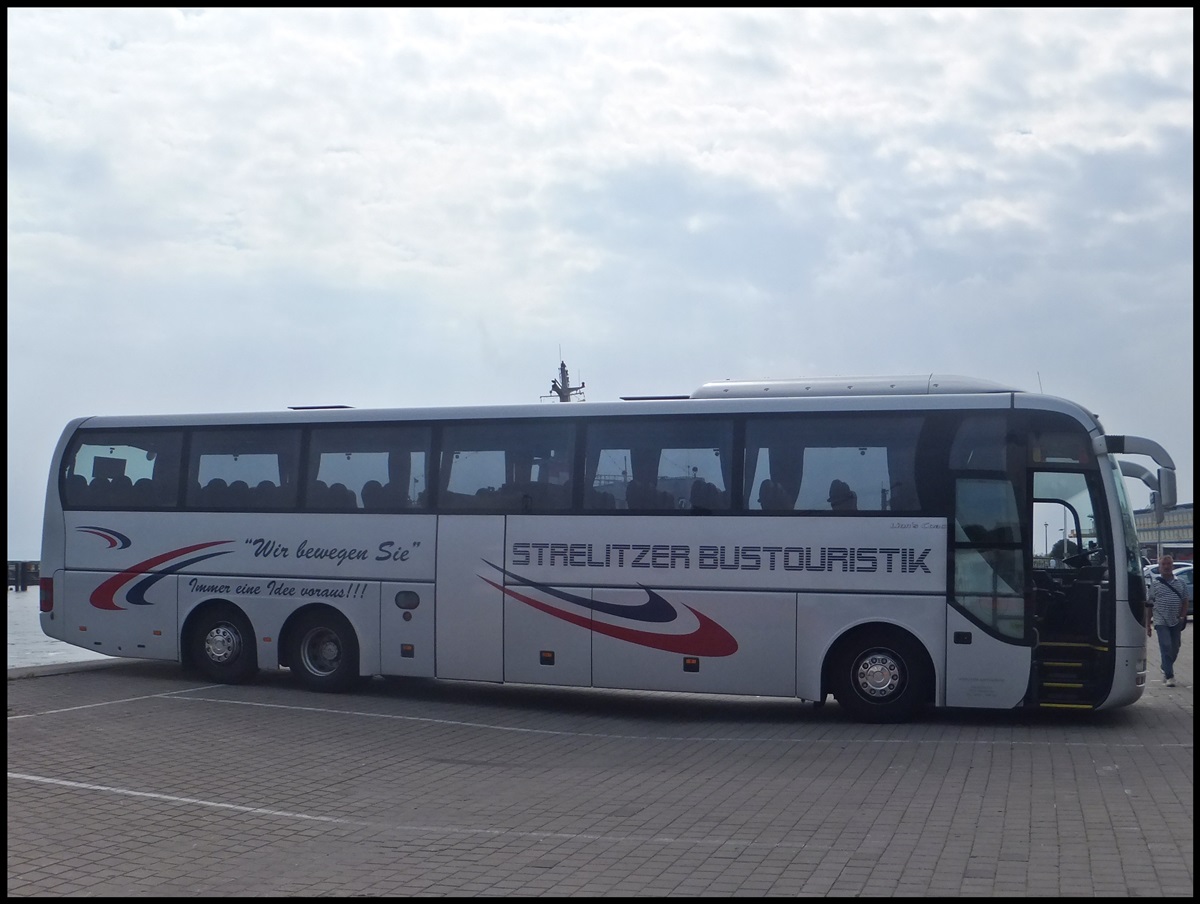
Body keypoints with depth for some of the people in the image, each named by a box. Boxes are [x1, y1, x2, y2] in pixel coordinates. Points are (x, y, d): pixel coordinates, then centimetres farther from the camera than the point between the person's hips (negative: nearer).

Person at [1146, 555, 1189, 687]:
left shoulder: (1181, 584, 7)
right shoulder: (1154, 584, 1)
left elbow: (1185, 602, 9)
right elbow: (1149, 605, 3)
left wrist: (1182, 617, -6)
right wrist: (1147, 625, 0)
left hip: (1176, 622, 3)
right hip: (1161, 622, -3)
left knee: (1174, 649, 11)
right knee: (1166, 648, -11)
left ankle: (1165, 669, 34)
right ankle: (1169, 676, -9)